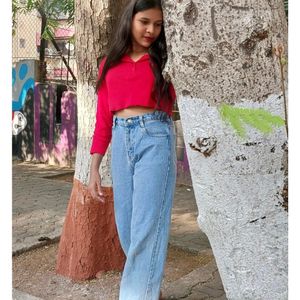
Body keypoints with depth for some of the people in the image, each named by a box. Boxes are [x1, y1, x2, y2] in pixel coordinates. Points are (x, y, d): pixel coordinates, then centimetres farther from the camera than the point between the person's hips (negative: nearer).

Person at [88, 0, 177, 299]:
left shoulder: (164, 60, 7)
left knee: (146, 226, -6)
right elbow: (103, 118, 13)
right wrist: (94, 168, 9)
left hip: (155, 137, -4)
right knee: (126, 226, 9)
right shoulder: (110, 64, 15)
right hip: (121, 141, 4)